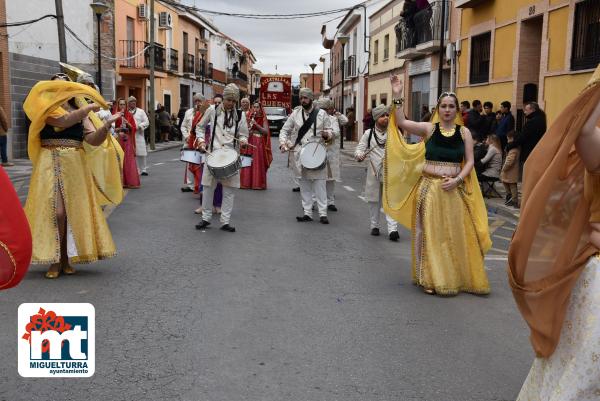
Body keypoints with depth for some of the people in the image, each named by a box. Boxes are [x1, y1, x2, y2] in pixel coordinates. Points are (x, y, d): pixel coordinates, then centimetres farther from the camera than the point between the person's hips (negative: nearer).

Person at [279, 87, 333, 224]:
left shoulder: (322, 114, 1)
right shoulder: (295, 114, 5)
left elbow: (330, 130, 7)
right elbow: (285, 130, 9)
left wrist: (327, 134, -16)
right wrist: (283, 143, -8)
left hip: (316, 153, -2)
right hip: (299, 154, 2)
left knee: (319, 184, -4)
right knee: (304, 184, 8)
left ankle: (323, 213, 2)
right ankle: (307, 213, 15)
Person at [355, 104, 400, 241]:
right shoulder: (369, 133, 4)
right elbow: (360, 148, 1)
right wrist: (359, 155, -20)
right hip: (374, 171, 1)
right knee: (374, 200, 11)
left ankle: (392, 228, -13)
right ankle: (374, 226, 25)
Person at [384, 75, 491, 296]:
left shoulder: (464, 132, 5)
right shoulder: (429, 128, 1)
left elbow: (469, 161, 4)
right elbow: (401, 122, -11)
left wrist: (457, 179, -11)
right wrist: (397, 97, -19)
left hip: (454, 190, 1)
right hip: (429, 187, -1)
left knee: (453, 234, 6)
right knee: (429, 232, 2)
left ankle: (454, 277, 19)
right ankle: (429, 278, 11)